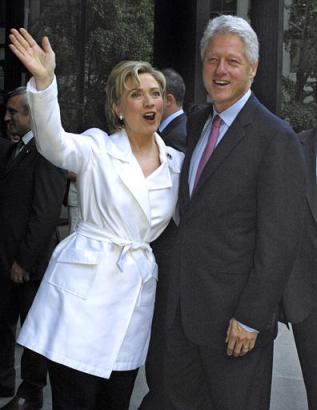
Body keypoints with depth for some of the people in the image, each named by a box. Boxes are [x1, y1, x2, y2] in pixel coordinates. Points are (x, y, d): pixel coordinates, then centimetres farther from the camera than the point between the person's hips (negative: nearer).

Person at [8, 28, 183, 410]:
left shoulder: (176, 163, 9)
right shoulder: (96, 149, -4)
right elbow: (53, 142, -25)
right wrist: (44, 82, -39)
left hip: (137, 291, 4)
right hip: (84, 290, -4)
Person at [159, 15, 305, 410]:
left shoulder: (275, 138, -14)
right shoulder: (197, 123, 9)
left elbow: (279, 240, -17)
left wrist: (251, 318, -18)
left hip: (234, 311, -7)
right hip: (183, 303, 7)